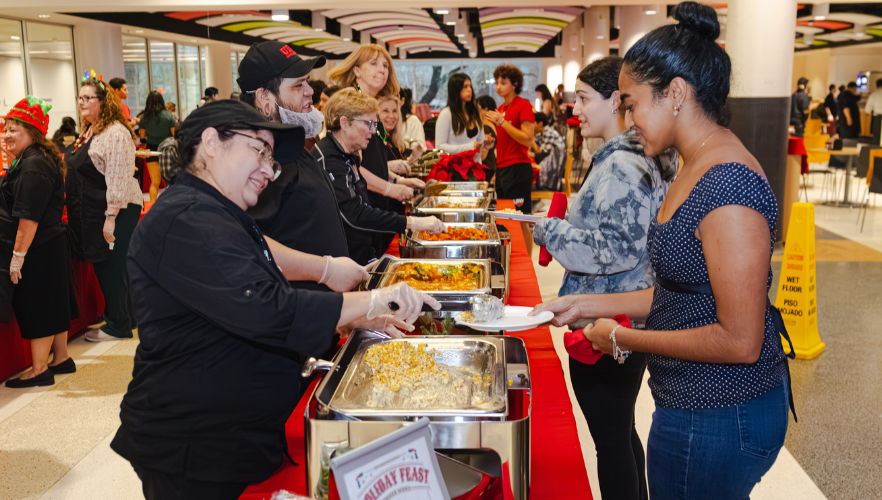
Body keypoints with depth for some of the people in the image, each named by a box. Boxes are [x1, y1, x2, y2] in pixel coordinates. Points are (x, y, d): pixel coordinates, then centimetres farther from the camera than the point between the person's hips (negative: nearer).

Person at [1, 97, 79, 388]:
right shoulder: (34, 160, 15)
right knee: (52, 305, 16)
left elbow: (29, 218, -24)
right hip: (51, 245, 10)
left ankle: (40, 370, 8)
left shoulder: (33, 167, -19)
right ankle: (61, 359, 26)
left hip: (37, 251, -10)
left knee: (36, 308, -1)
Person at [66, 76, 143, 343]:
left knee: (111, 268, -3)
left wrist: (112, 217, -24)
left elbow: (118, 178, -22)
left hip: (115, 212, -10)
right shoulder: (89, 133, 16)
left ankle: (118, 326, 9)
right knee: (103, 267, 15)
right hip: (92, 213, 10)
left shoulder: (115, 133, -16)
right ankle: (124, 317, 26)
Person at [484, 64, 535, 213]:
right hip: (501, 168, 8)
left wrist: (502, 122, -15)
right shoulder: (500, 109, 16)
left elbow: (528, 140, -15)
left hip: (517, 168, -8)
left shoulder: (523, 105, -6)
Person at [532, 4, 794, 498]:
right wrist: (586, 304, 8)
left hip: (716, 418, -9)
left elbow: (740, 341, -24)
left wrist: (624, 338, -16)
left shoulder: (729, 185, -24)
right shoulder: (698, 169, 7)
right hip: (699, 400, 9)